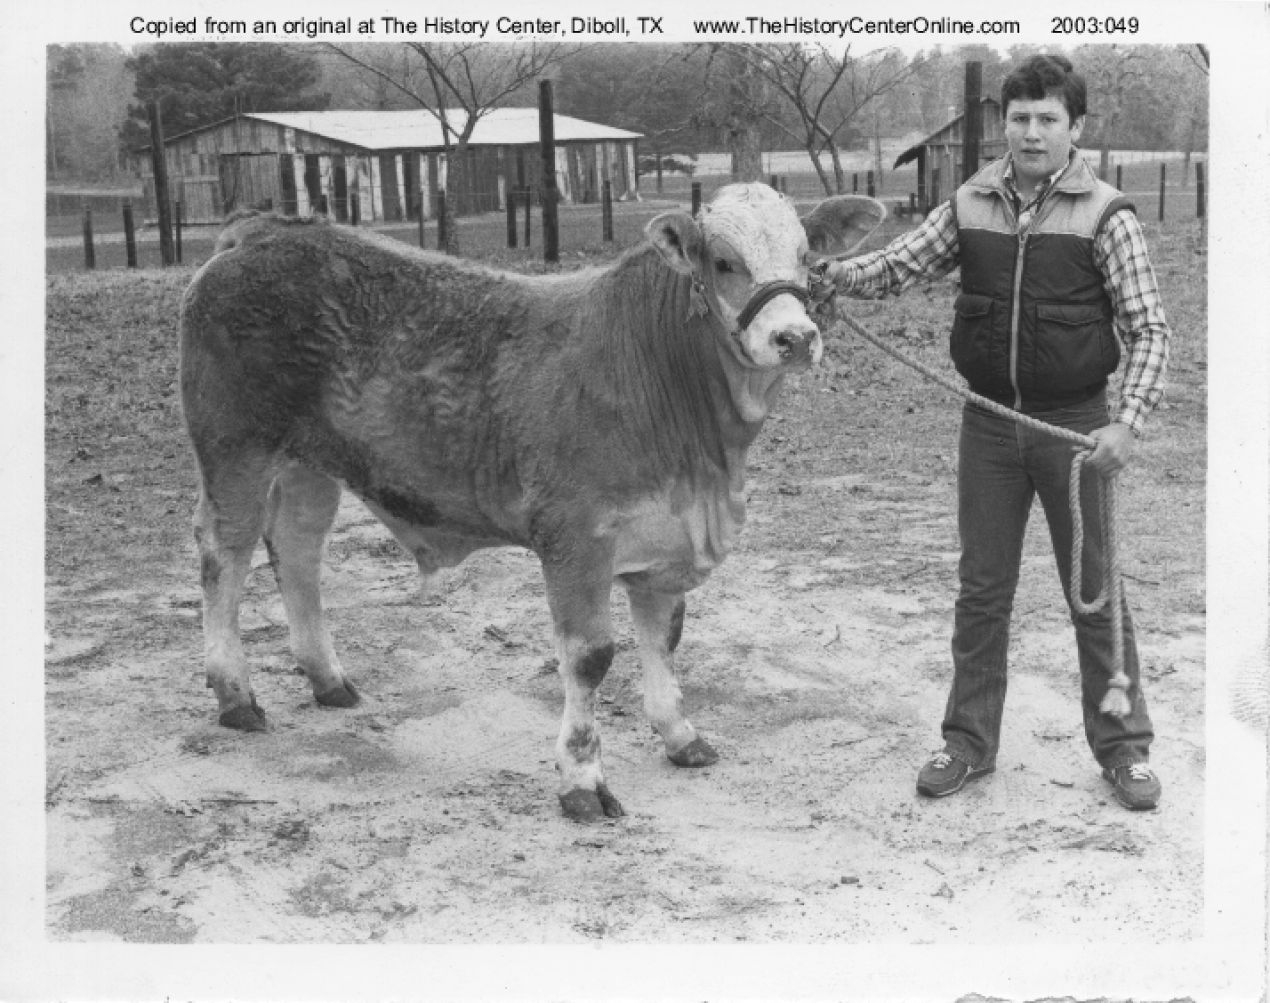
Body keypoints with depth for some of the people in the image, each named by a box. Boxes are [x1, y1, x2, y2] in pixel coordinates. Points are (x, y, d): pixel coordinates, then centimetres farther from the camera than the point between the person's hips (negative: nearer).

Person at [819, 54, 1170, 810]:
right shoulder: (970, 206, 2)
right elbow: (900, 266, 2)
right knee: (982, 590, 10)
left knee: (1095, 592, 6)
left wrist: (1128, 423, -22)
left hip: (1074, 425, -3)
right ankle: (969, 742, 21)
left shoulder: (1105, 215, -9)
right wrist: (835, 274, -19)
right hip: (989, 423, 3)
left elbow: (1149, 329, -10)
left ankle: (1125, 748, 20)